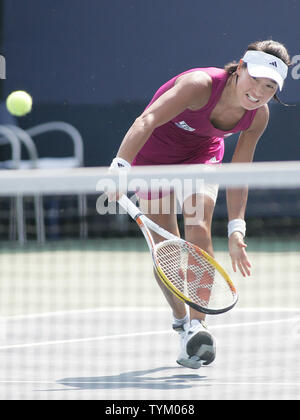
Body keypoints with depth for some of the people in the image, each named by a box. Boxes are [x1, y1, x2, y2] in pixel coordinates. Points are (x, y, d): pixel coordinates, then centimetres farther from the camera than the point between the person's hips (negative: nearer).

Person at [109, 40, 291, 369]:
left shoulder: (258, 116, -20)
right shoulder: (201, 85, -38)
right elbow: (146, 121, -47)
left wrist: (236, 230, -18)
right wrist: (120, 166, -60)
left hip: (202, 155, 3)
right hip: (154, 154, -3)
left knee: (198, 228, -21)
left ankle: (197, 326, -23)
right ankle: (180, 319, 20)